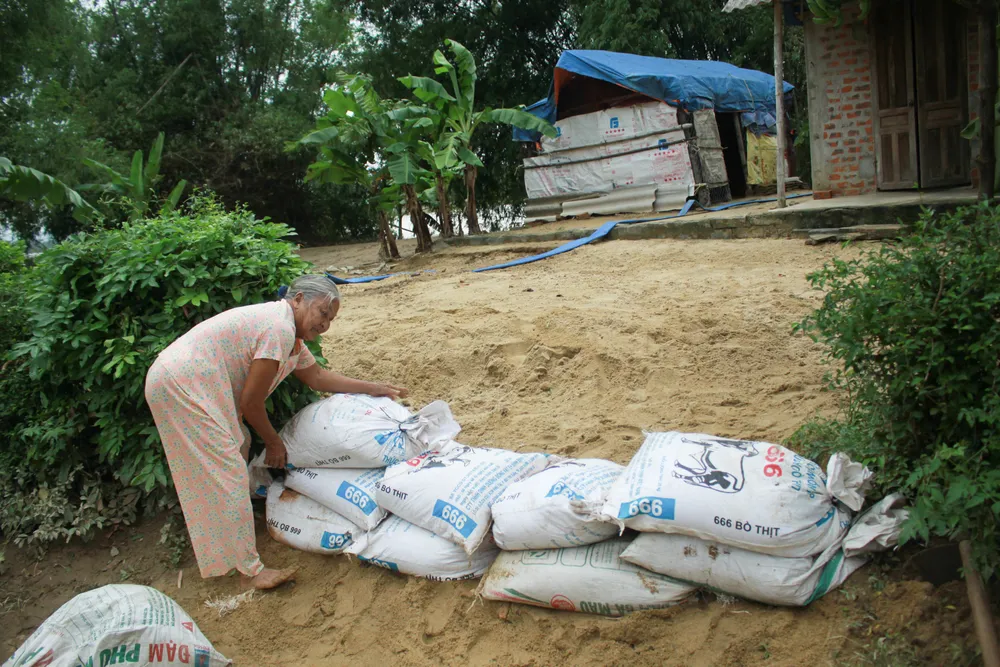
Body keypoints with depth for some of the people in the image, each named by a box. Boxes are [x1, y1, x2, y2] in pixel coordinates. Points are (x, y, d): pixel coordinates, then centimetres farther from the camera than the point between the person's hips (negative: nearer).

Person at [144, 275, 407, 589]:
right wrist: (274, 442, 0)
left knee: (238, 444, 21)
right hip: (182, 386, -11)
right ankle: (251, 569, -1)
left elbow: (317, 376, 22)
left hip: (179, 381, 11)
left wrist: (375, 389, 21)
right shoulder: (280, 329, -18)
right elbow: (251, 401, -16)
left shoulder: (289, 331, 14)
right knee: (226, 474, -9)